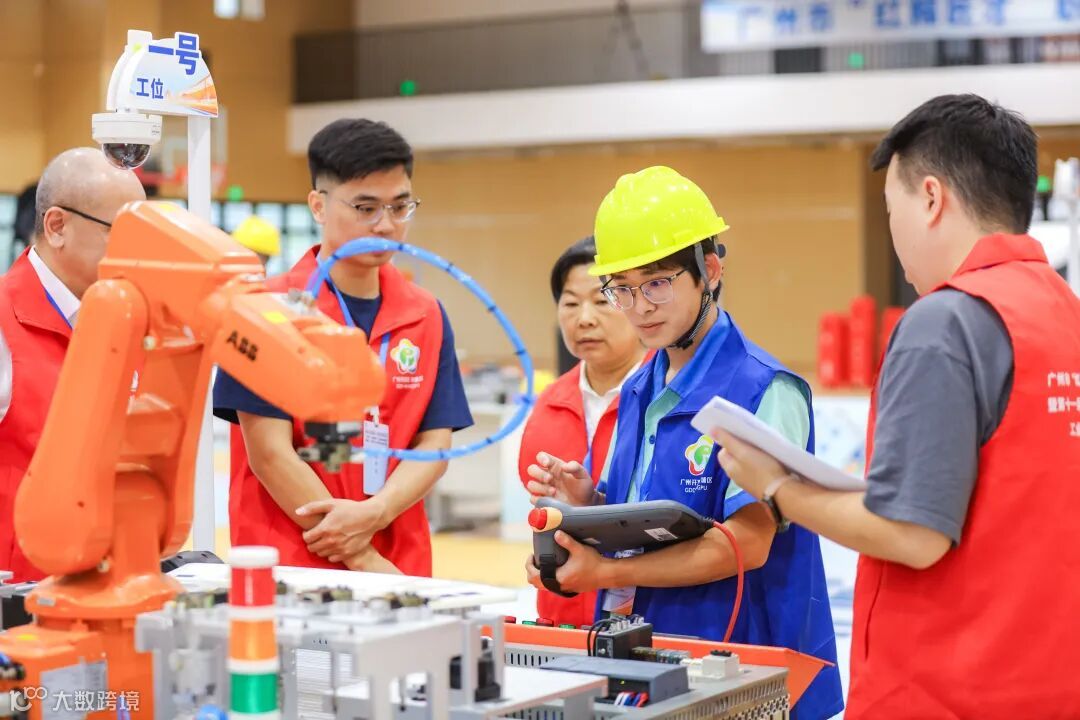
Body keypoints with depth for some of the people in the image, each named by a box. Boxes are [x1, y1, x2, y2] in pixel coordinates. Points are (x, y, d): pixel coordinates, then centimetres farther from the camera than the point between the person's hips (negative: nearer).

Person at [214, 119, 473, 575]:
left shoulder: (427, 316, 7)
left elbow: (434, 444, 4)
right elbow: (270, 453, -11)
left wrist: (372, 514, -15)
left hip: (402, 568, 4)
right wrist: (363, 560, -14)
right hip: (289, 567, -4)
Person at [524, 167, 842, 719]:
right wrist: (585, 504, -7)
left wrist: (605, 574, -23)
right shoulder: (638, 393, 9)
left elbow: (746, 544, -20)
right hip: (643, 657, 7)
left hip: (738, 670, -7)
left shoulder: (764, 391, -14)